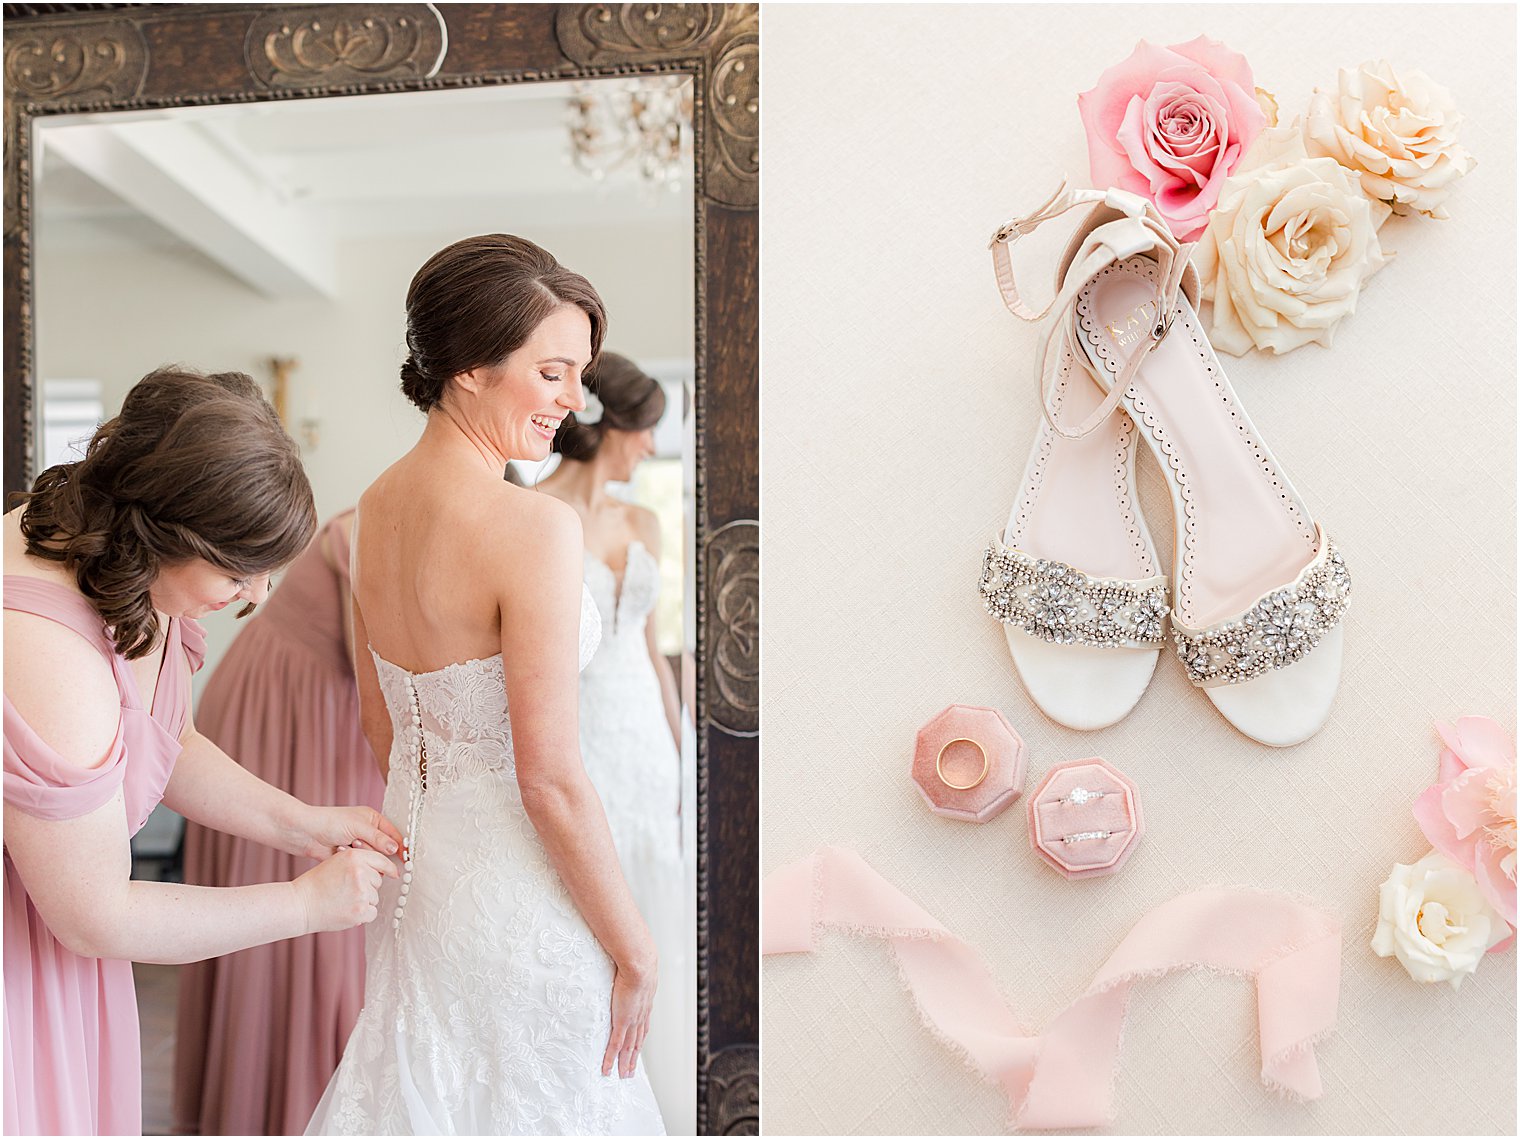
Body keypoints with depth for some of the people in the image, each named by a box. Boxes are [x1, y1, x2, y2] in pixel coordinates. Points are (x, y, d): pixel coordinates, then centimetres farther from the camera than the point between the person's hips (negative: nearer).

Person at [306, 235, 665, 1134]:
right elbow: (551, 780, -24)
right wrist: (635, 952, -13)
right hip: (516, 895, -8)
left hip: (417, 860, 8)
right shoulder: (535, 527, -26)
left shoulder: (376, 505, 0)